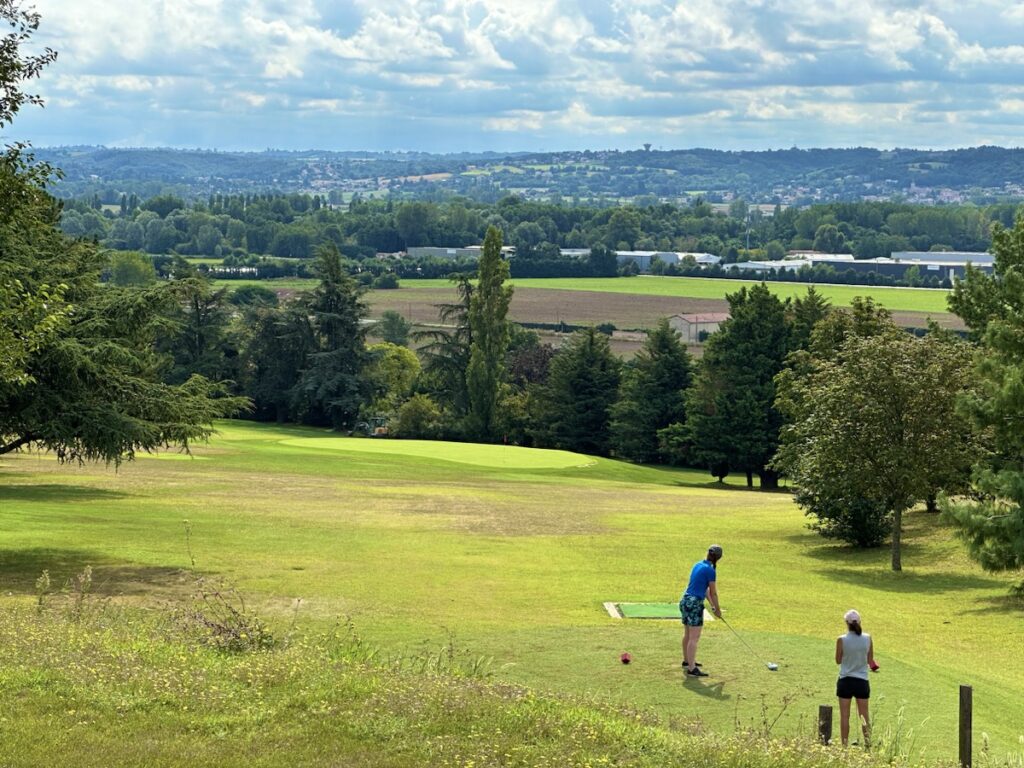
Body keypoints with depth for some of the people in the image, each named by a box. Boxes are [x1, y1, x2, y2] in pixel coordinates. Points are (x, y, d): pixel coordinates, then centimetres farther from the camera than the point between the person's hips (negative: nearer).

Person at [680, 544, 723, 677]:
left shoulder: (698, 565, 12)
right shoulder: (710, 570, -13)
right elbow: (713, 593, -5)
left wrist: (712, 605, 19)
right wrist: (717, 609, 9)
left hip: (685, 600, 9)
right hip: (695, 603, -9)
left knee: (687, 634, 22)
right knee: (694, 638, -9)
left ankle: (687, 661, 37)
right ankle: (692, 669, -11)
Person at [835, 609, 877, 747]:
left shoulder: (841, 640, -11)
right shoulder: (867, 638, -5)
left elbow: (838, 660, -1)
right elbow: (870, 660, 2)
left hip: (845, 680, -2)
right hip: (862, 681, 2)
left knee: (844, 716, 5)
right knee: (864, 715, 11)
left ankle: (844, 745, 6)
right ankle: (868, 743, 13)